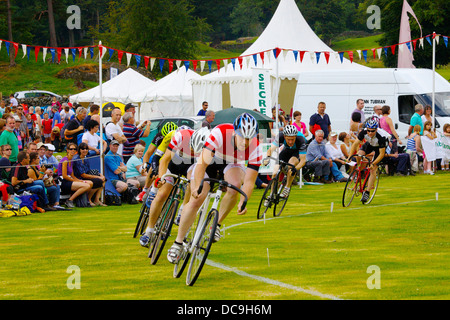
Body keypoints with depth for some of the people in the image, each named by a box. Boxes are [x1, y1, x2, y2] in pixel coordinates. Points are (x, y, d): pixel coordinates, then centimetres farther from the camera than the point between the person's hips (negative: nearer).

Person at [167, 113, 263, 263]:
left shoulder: (256, 149, -29)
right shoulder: (220, 133, -37)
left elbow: (249, 181, -26)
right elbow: (203, 163, -38)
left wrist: (243, 202, -42)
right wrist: (197, 187, -51)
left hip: (232, 165, 2)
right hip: (210, 161, -1)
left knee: (235, 186, -31)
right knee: (196, 200, -14)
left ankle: (217, 224, -10)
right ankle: (178, 243, 0)